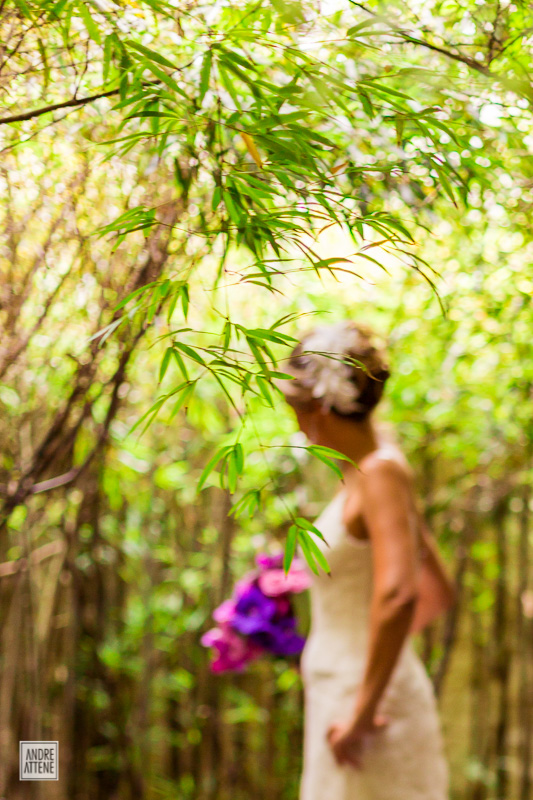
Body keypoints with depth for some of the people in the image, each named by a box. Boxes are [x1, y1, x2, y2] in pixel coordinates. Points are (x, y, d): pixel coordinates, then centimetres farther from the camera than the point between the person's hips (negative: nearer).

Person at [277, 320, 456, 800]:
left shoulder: (381, 472, -15)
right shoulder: (367, 474, 10)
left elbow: (399, 595, -28)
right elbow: (439, 592, 19)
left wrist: (363, 712, -24)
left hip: (364, 699, -9)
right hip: (340, 690, 9)